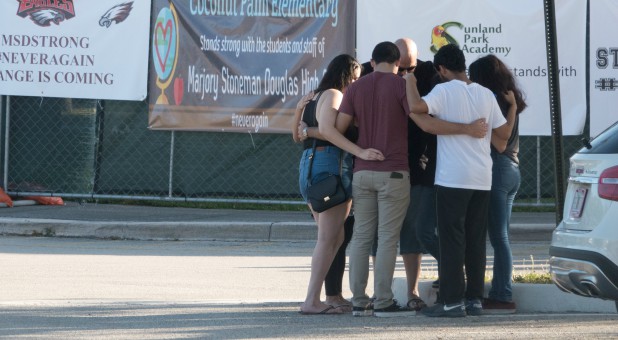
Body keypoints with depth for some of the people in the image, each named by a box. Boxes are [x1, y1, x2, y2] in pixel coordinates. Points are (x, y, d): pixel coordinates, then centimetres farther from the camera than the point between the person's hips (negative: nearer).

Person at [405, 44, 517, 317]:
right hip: (482, 179, 6)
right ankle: (474, 299, 10)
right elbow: (503, 134, 13)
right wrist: (513, 107, 28)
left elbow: (417, 107, -25)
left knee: (452, 240, -3)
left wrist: (410, 82, -7)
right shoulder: (486, 95, 9)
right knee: (475, 240, 10)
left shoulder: (444, 91, -8)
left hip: (452, 178, -6)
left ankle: (452, 301, -6)